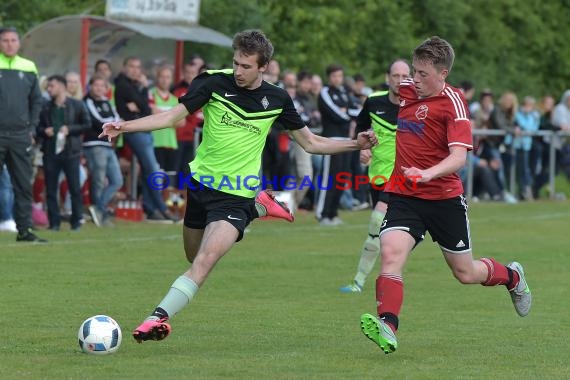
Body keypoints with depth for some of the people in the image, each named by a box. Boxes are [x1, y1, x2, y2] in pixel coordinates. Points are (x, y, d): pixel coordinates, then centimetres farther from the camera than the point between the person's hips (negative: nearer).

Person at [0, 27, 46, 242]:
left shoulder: (28, 68, 10)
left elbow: (36, 100, 17)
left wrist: (32, 128, 8)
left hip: (20, 135, 4)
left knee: (24, 184, 4)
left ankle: (24, 230, 9)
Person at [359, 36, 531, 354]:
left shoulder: (452, 102, -13)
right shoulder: (404, 90, 4)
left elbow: (459, 157, -23)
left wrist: (428, 174, -41)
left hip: (444, 197, -4)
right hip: (404, 196, 4)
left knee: (466, 273, 11)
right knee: (391, 255, -23)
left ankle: (512, 276, 43)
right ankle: (387, 328, -35)